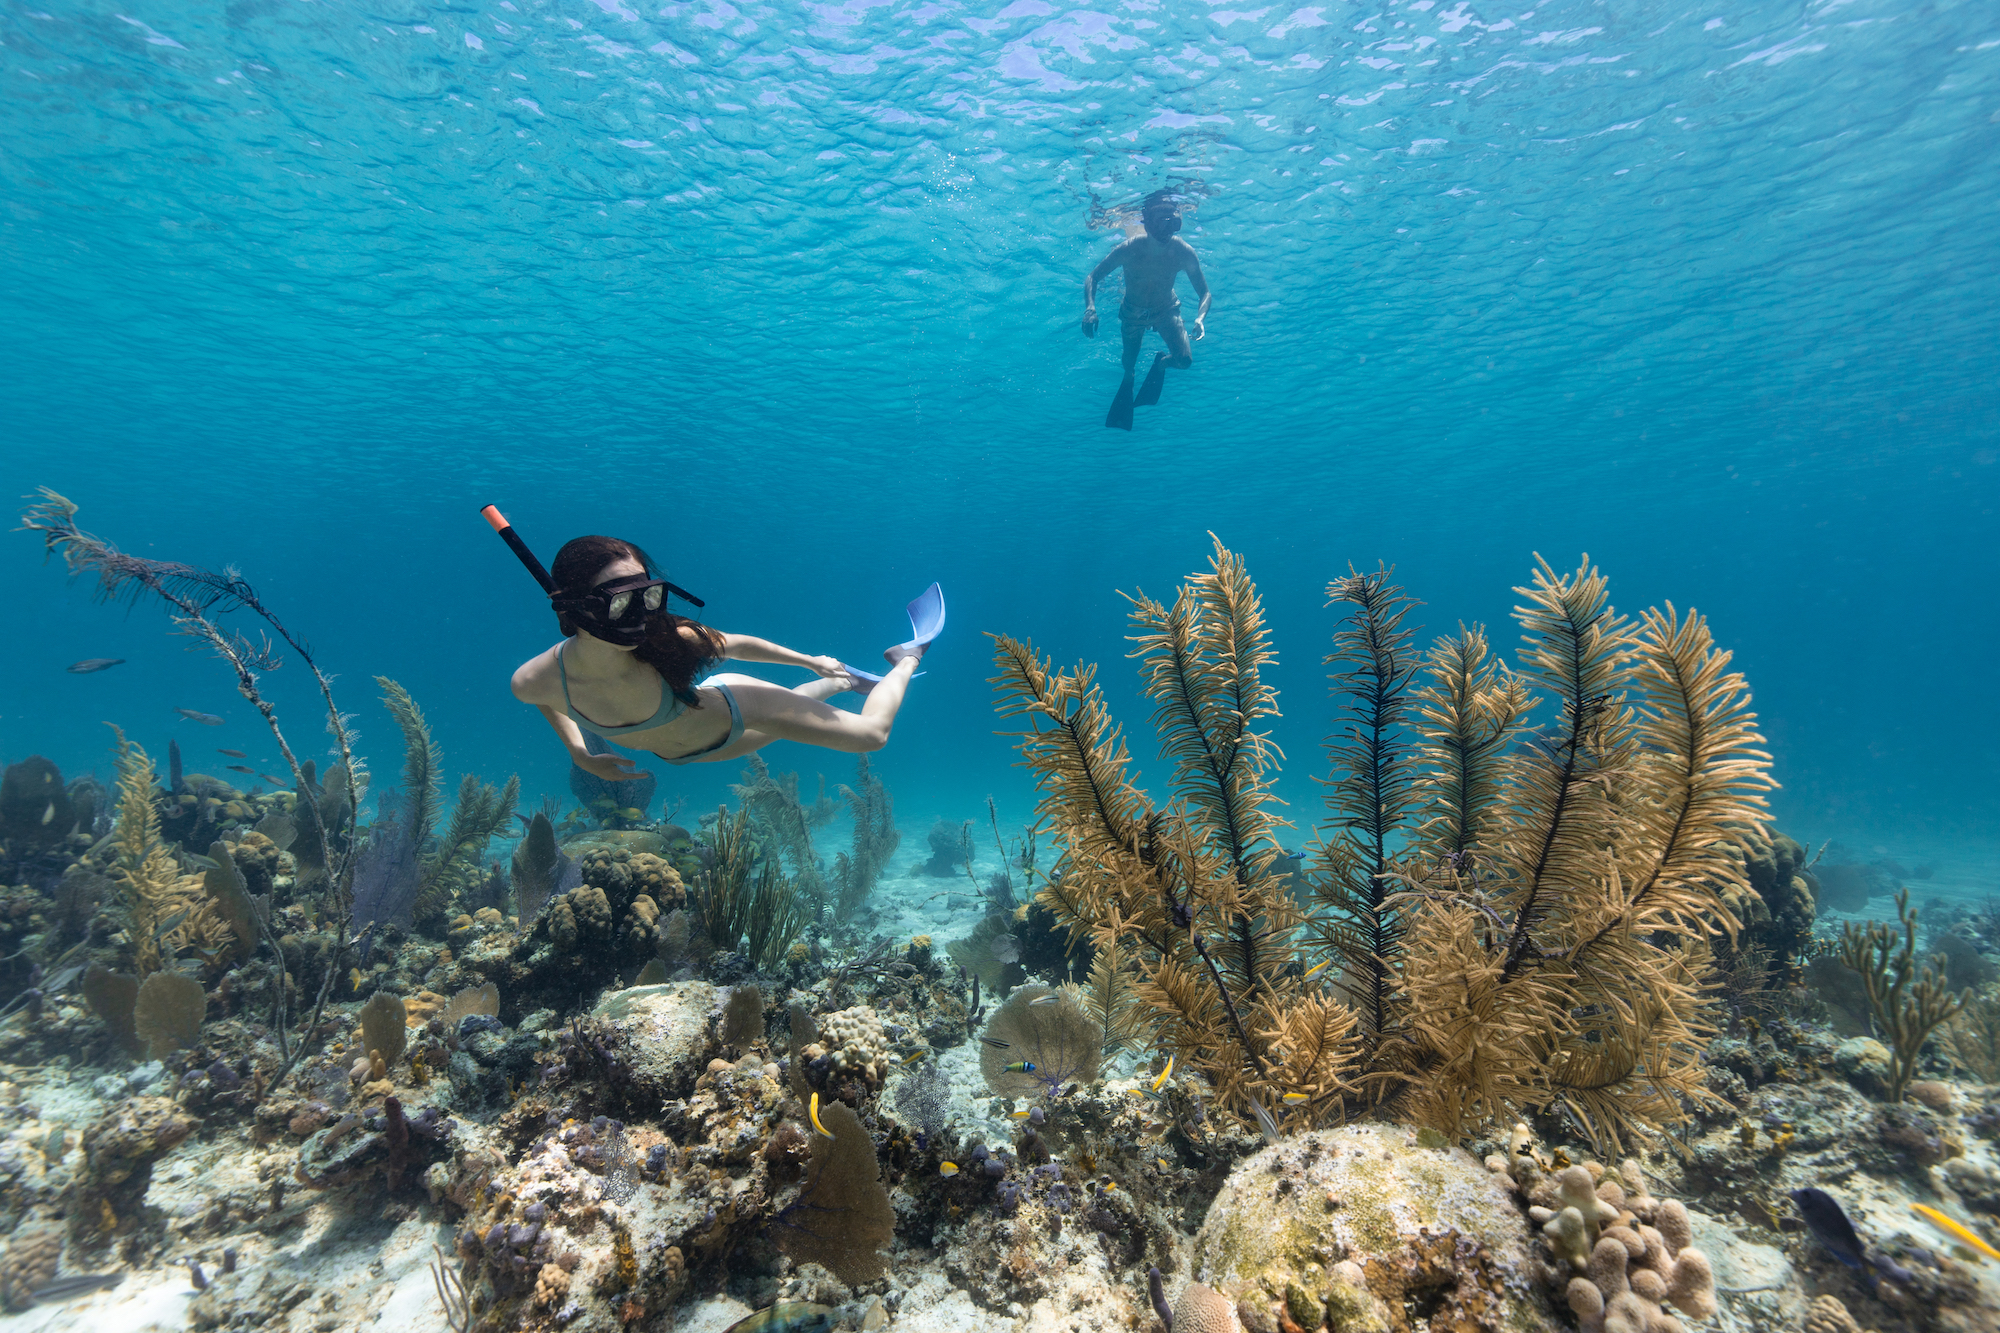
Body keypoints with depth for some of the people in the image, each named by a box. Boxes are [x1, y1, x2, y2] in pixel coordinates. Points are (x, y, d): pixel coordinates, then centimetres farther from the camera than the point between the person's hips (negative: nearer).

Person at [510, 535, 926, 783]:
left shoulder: (666, 639, -40)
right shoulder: (536, 681, -32)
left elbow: (738, 645, -19)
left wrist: (812, 662, -8)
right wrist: (581, 756, -3)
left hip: (729, 709, -3)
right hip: (679, 755, 4)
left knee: (871, 734, 2)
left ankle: (906, 660, 31)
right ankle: (845, 682, 60)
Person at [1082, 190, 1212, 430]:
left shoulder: (1183, 252, -29)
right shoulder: (1128, 250, -32)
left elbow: (1204, 293, -20)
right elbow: (1092, 278, -22)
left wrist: (1200, 318, -42)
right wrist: (1090, 307, -43)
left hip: (1166, 310, 0)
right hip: (1133, 312, 0)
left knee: (1185, 360, -15)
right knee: (1128, 365, 15)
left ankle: (1161, 363, 24)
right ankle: (1127, 384, 55)